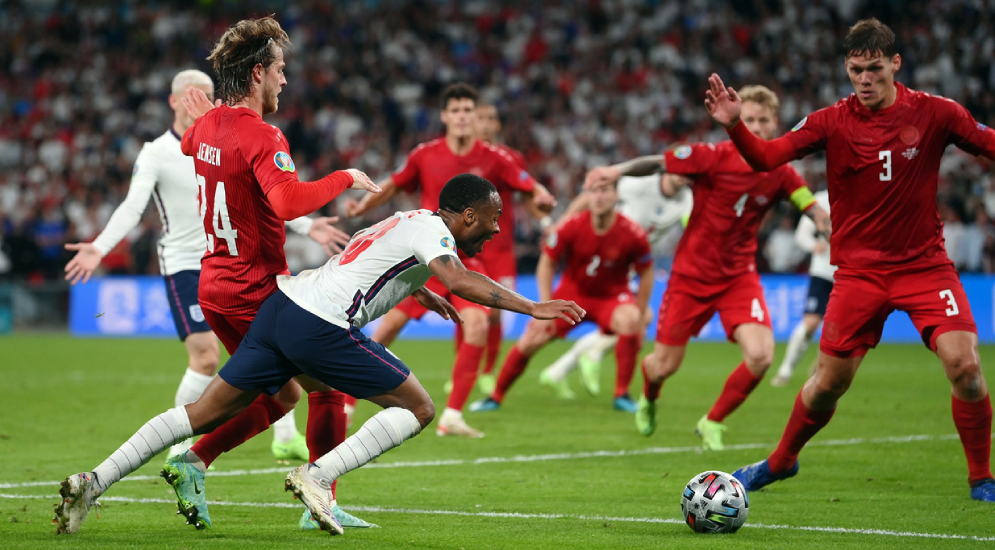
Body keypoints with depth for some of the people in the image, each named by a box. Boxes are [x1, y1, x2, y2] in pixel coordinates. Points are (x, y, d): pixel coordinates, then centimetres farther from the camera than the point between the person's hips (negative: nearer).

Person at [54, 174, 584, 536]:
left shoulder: (407, 219, 25)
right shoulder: (431, 229, -2)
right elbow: (460, 281, -23)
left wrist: (416, 291, 56)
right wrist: (532, 307, -21)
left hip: (281, 303, 9)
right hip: (320, 327, -9)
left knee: (204, 414, 10)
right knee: (418, 408, 2)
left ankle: (94, 481, 2)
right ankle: (317, 475, -8)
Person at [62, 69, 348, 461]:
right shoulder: (155, 154, -8)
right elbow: (132, 208, -20)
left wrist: (306, 226, 16)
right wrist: (99, 248, -35)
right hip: (184, 265, -6)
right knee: (206, 357, -16)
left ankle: (286, 438, 14)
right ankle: (179, 448, 0)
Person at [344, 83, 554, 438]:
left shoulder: (493, 159, -4)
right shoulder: (425, 155, -2)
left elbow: (533, 189, -4)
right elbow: (392, 186, 12)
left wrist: (541, 197, -26)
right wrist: (361, 207, -3)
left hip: (467, 260, 0)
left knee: (477, 324, -23)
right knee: (388, 327, -4)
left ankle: (452, 416, -14)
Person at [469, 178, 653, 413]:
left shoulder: (633, 234, -21)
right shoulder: (572, 227, -19)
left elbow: (646, 274, -5)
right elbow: (546, 263, -6)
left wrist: (639, 319, -4)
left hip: (612, 296, -1)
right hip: (573, 292, 1)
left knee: (629, 322, -34)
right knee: (530, 342, -10)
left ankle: (622, 395, -18)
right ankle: (496, 397, 12)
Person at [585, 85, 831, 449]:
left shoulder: (780, 174, -5)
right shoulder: (716, 157, -15)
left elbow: (816, 211, 1)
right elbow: (659, 163, -10)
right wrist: (618, 170, -25)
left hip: (739, 275, 2)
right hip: (692, 272, -2)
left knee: (760, 355, -20)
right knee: (665, 365, 2)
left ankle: (712, 424, 5)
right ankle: (648, 401, 43)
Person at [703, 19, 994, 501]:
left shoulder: (934, 113, -4)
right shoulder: (832, 122, -5)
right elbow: (767, 157, -14)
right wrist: (734, 127, -32)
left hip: (924, 264, 0)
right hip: (859, 270, 0)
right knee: (829, 381, 2)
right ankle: (781, 461, 29)